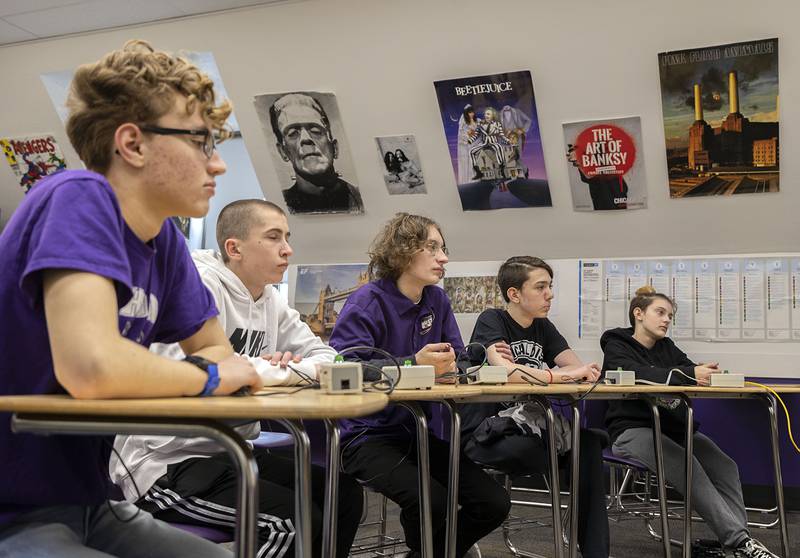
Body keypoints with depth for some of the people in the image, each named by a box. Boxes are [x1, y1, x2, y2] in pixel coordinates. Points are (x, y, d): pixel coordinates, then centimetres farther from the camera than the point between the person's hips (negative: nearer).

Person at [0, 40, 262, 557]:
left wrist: (155, 374, -9)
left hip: (87, 505, 8)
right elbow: (91, 366, -33)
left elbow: (219, 350, 13)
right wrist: (205, 374, -15)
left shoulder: (165, 241, 2)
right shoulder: (79, 199, -19)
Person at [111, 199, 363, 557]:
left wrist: (294, 364, -16)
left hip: (228, 451, 9)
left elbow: (327, 358, 9)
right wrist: (287, 371, -20)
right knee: (298, 520, -22)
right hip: (165, 463, -9)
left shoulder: (271, 301, 8)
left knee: (343, 495, 2)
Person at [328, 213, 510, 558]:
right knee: (432, 502, -30)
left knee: (495, 503, -5)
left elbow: (456, 360, 9)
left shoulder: (437, 301, 7)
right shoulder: (368, 302, -13)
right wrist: (414, 364, -31)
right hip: (368, 436, -6)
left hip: (418, 433, 7)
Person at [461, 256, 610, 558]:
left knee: (588, 442, -19)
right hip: (485, 432, -6)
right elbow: (506, 370, -28)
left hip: (526, 425, 6)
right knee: (523, 448, -37)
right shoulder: (491, 320, -9)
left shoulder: (543, 327, 11)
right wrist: (564, 375, -30)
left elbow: (578, 367, -1)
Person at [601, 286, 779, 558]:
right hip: (633, 431, -6)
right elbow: (640, 374, -23)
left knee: (725, 467, -17)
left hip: (673, 427, 6)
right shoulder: (617, 347, -1)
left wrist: (708, 373, -26)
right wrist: (689, 375, -38)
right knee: (689, 466, -30)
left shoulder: (667, 348, 19)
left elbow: (691, 370, -1)